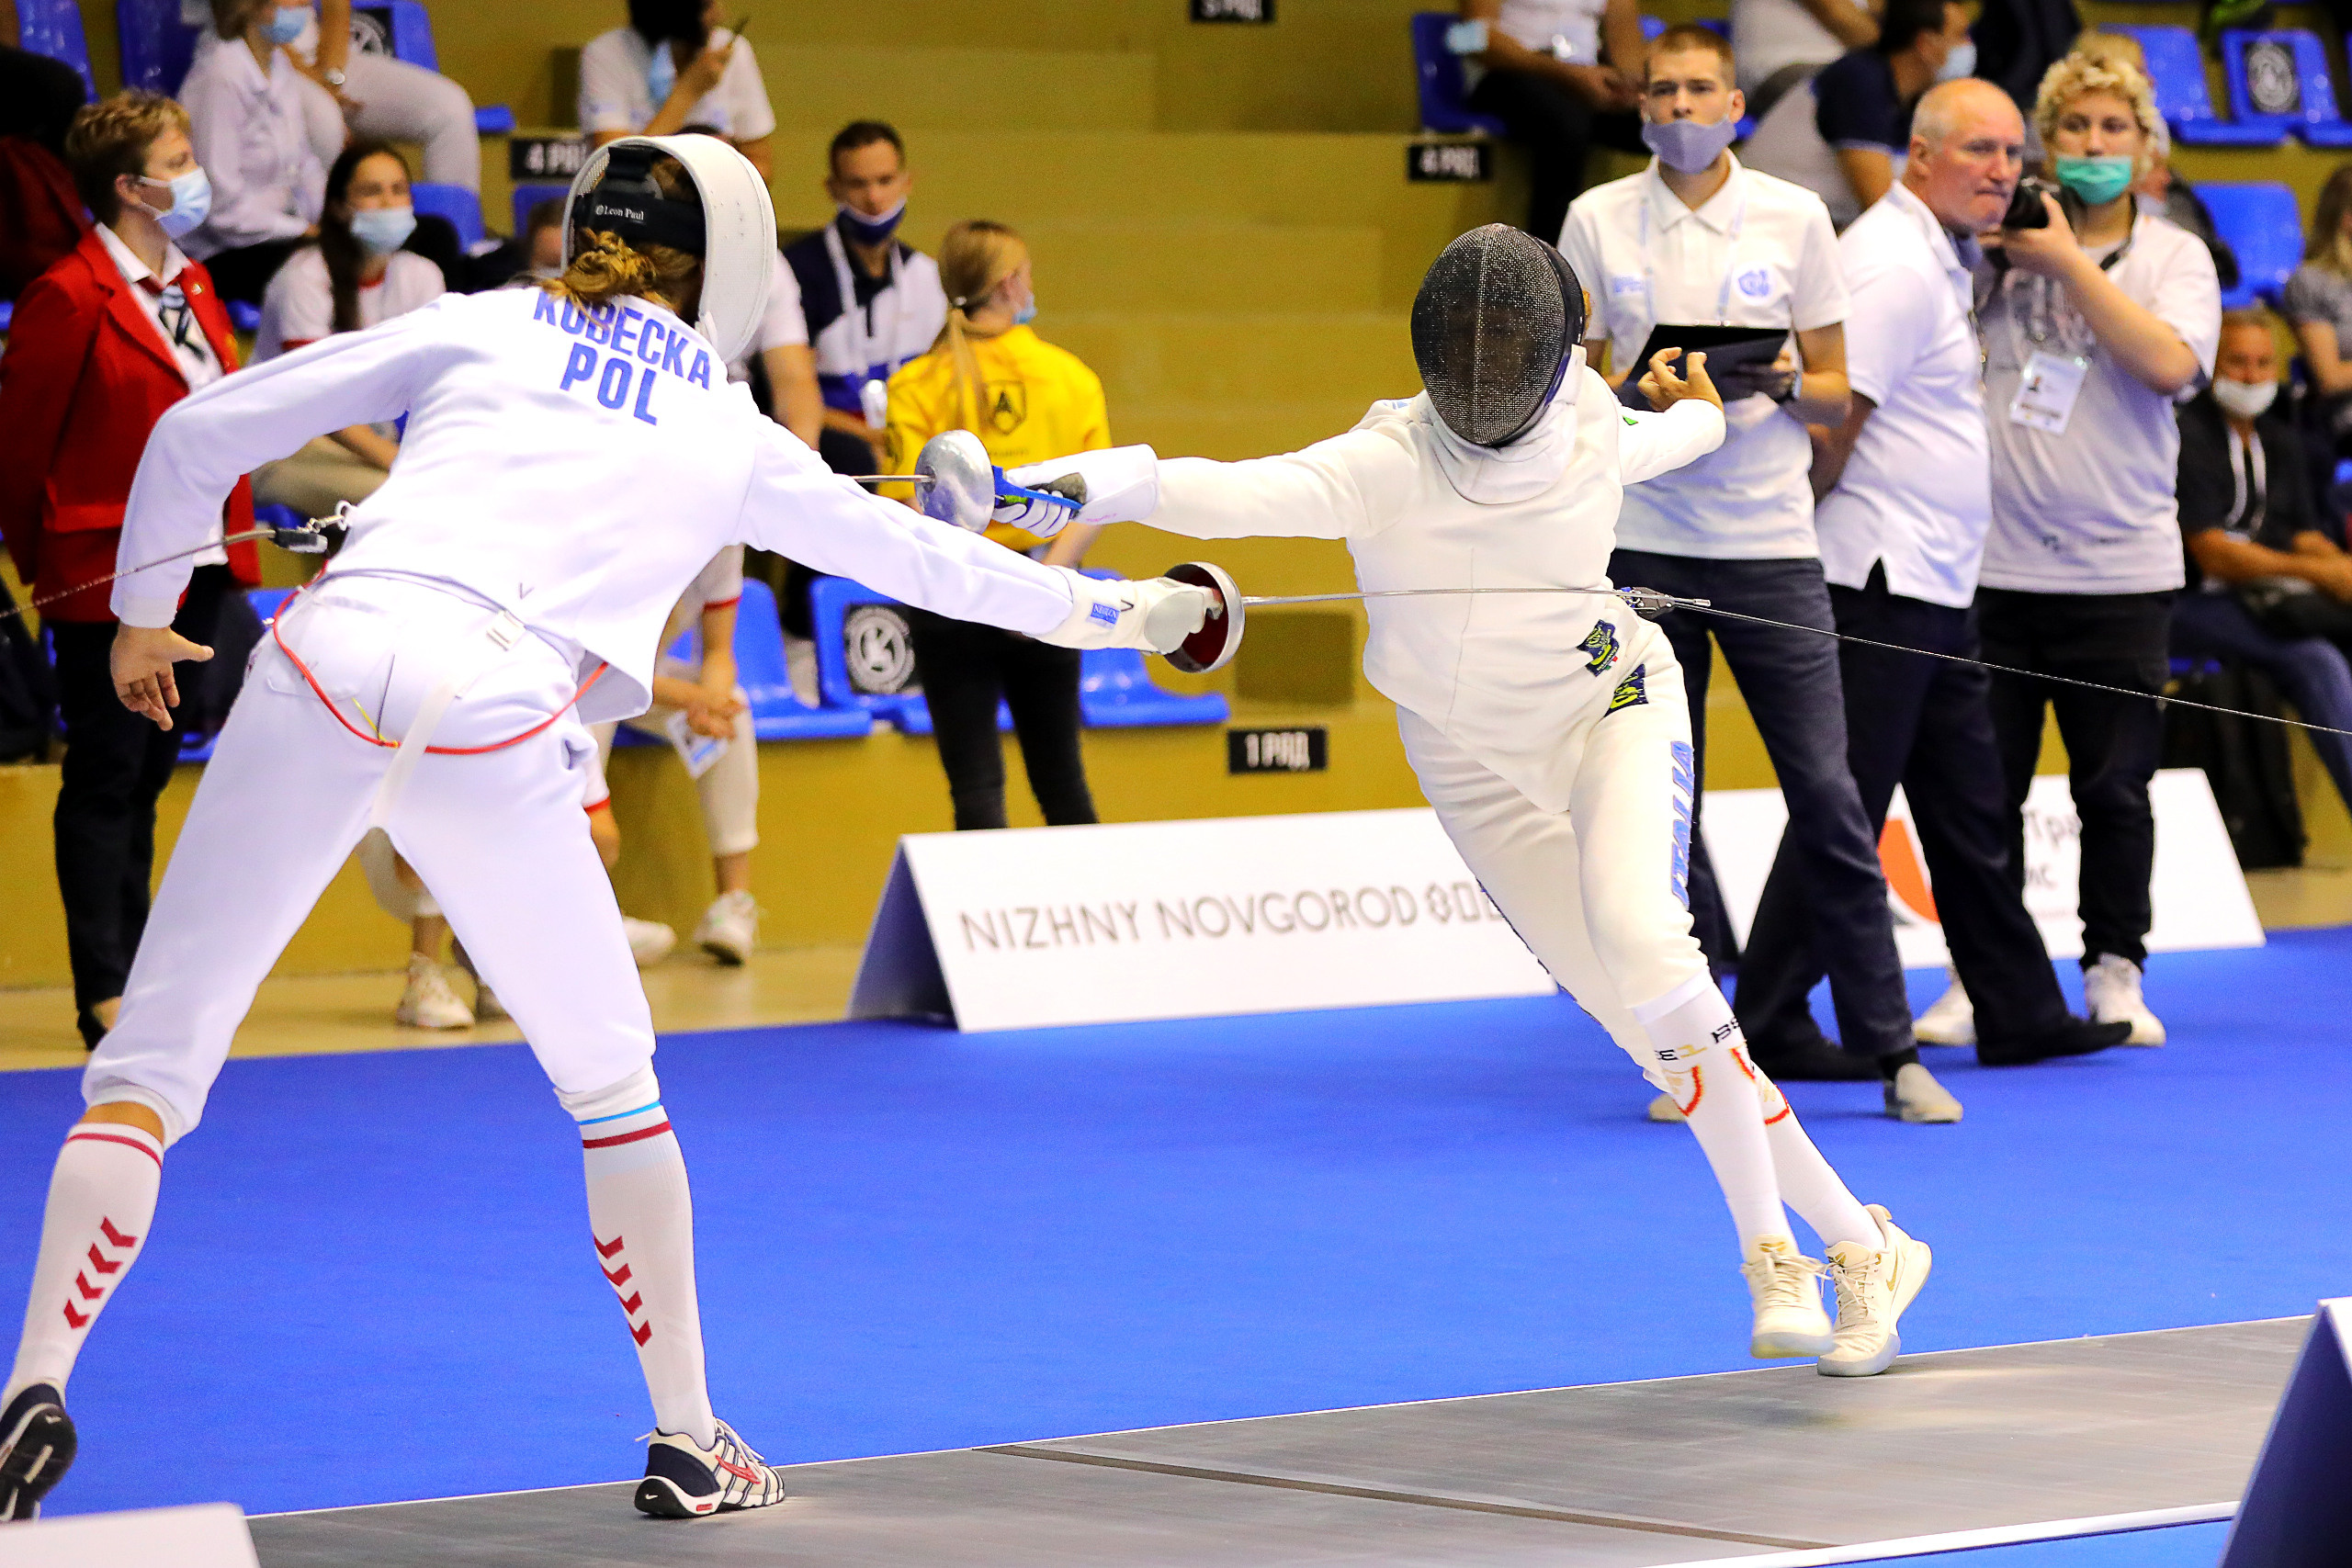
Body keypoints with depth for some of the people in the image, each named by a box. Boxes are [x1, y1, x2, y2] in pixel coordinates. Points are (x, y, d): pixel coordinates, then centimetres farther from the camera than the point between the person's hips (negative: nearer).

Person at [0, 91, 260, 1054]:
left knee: (146, 773, 12)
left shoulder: (190, 285, 13)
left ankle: (136, 976, 17)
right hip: (108, 576, -8)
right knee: (106, 779, -3)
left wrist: (231, 534, 12)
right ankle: (105, 994, -1)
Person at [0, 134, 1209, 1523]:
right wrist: (1122, 611, 52)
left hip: (324, 671, 0)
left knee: (150, 1074, 5)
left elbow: (198, 435, 16)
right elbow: (923, 557, 37)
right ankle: (688, 1442, 26)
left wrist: (145, 610, 32)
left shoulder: (475, 328, 22)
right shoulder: (730, 437, 23)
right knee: (611, 1082, 23)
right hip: (492, 730, 0)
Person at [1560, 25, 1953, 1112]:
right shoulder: (1597, 220, 5)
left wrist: (1777, 383, -14)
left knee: (1827, 797, -6)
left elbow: (1835, 397, 7)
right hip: (1641, 542, 1)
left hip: (1771, 540, -1)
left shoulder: (1795, 217, 4)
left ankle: (1885, 1043, 0)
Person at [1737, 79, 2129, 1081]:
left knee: (1967, 805, 14)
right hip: (1881, 577, -11)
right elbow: (1834, 414, -20)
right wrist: (1797, 538, -13)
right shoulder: (1895, 265, -16)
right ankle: (1766, 1018, -4)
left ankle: (2020, 1015, 20)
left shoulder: (1939, 259, 16)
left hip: (1934, 584, 11)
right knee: (1845, 808, -8)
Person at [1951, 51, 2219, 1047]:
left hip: (2119, 564, -1)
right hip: (1990, 560, 1)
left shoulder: (2173, 256, 5)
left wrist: (2069, 263, -13)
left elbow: (2169, 363, -13)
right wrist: (1988, 243, -3)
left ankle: (2115, 973, 15)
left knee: (2115, 786, 3)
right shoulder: (1998, 241, 7)